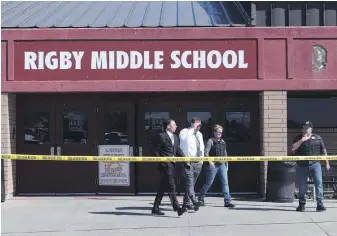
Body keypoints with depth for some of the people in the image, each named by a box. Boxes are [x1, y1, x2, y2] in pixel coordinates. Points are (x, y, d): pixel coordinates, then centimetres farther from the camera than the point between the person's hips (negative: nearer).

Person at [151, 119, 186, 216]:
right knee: (171, 186, -12)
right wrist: (161, 161, -13)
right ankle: (177, 208, -15)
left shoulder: (175, 137, 19)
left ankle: (155, 209, 18)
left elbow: (178, 150, 16)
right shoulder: (161, 136, -6)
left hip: (172, 165, 8)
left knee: (163, 187, 11)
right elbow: (156, 150, -6)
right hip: (165, 165, -8)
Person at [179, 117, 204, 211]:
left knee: (192, 183, 9)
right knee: (190, 182, -16)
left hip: (198, 162, 7)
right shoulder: (185, 131, -4)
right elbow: (183, 137, -28)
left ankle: (187, 203, 15)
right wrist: (193, 129, -21)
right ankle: (194, 201, -27)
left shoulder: (199, 134, 19)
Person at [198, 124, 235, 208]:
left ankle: (227, 201, -5)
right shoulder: (211, 141, -3)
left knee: (225, 182, -3)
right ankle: (200, 199, 18)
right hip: (213, 165, -6)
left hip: (222, 164, 6)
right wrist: (210, 161, -21)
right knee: (209, 183, 1)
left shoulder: (222, 142, 15)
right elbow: (206, 152, -10)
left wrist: (226, 164, 16)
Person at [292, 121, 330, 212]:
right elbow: (293, 148, -6)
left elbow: (323, 151, 11)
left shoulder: (317, 138, 8)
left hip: (315, 164, -1)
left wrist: (327, 163, 9)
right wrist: (302, 140, -14)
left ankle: (320, 204, -6)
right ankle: (302, 204, 17)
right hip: (302, 166, 1)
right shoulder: (298, 138, 9)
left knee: (319, 183, -10)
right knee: (302, 185, 5)